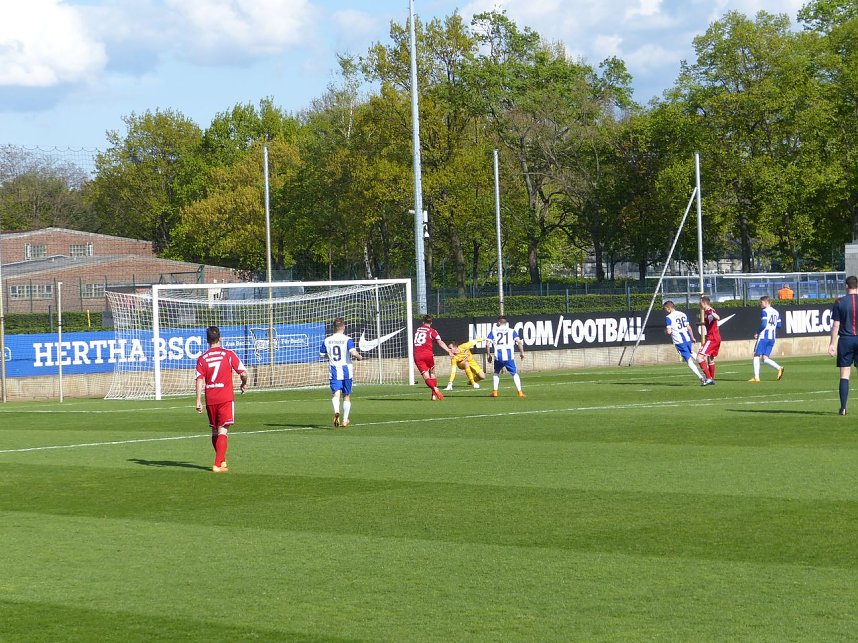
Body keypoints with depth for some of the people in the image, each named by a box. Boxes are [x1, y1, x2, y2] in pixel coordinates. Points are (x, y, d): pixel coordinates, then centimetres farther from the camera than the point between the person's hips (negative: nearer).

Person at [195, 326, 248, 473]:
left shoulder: (202, 358, 2)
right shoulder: (228, 354, -2)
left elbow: (199, 380, -5)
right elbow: (243, 373, -4)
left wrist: (198, 401, -5)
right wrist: (244, 384, 17)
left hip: (210, 399, 2)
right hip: (226, 398, -2)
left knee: (215, 431, 17)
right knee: (223, 431, -4)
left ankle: (222, 461, 28)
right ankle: (218, 464, -15)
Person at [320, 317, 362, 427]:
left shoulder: (327, 340, 3)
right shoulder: (347, 339, -8)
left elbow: (322, 355, 9)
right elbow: (353, 353, -21)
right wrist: (359, 357, 1)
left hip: (334, 370, 1)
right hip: (347, 370, -1)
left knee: (335, 393, -8)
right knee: (347, 395, 14)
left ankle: (336, 412, -38)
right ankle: (345, 420, 21)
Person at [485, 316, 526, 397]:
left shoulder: (493, 331, 9)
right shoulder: (512, 331, 8)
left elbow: (488, 343, 2)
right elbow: (519, 342, -2)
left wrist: (489, 354, 12)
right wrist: (522, 352, 8)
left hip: (498, 357, 1)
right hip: (509, 356, -1)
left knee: (496, 373, 22)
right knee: (514, 373, 11)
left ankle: (494, 392, 15)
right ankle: (520, 392, 3)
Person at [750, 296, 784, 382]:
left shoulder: (764, 311, -8)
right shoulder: (776, 312, 15)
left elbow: (763, 325, -17)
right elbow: (779, 325, 16)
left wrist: (757, 332, -6)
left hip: (763, 337, -7)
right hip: (772, 338, 7)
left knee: (756, 355, 1)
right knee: (765, 358, 7)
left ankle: (756, 377, -4)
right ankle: (779, 368, -14)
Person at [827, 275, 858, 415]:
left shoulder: (839, 303, -1)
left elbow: (836, 325, -2)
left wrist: (832, 344, 2)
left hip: (845, 340, -1)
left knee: (844, 375, 2)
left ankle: (843, 408, -3)